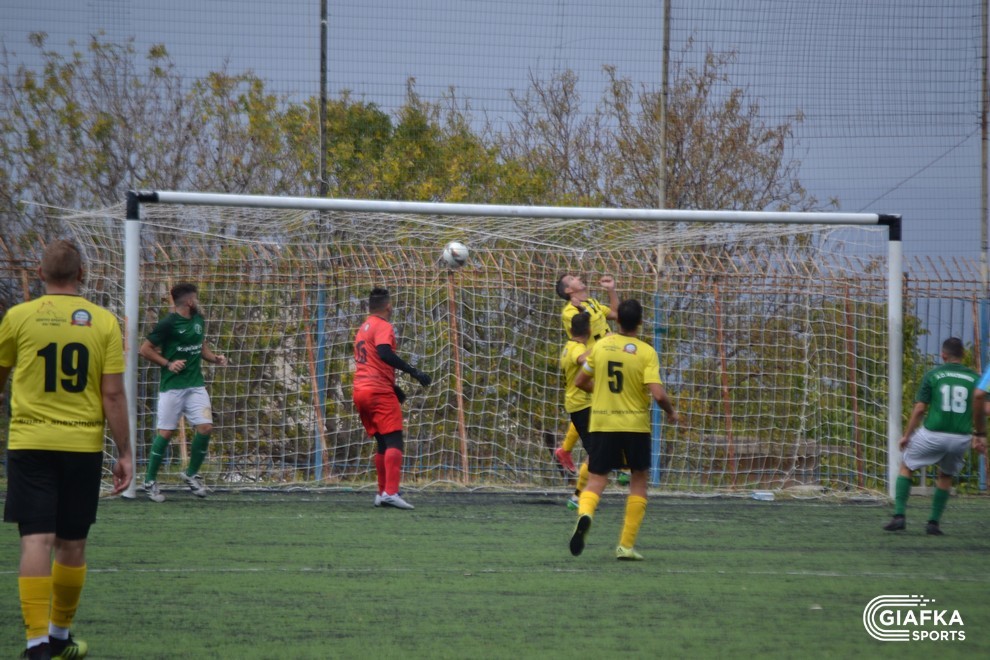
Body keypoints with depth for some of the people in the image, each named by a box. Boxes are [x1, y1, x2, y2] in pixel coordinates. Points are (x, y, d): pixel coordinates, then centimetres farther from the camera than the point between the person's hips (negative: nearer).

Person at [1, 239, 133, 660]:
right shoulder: (104, 322, 0)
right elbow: (113, 394, -3)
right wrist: (125, 454, 2)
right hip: (83, 446, 1)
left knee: (36, 541, -5)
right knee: (72, 545, 13)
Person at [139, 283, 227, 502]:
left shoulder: (199, 320, 10)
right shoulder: (168, 323, -11)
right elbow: (145, 350, -8)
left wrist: (214, 358, 6)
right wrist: (168, 364, -16)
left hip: (196, 385, 6)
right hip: (172, 386, -6)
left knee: (205, 427, -5)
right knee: (166, 432, -4)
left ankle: (191, 474, 14)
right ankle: (150, 481, 7)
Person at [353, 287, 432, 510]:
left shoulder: (362, 329, 21)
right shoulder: (383, 327, -6)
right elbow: (384, 353, -24)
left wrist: (392, 386, 27)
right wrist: (413, 371, -26)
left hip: (361, 391, 9)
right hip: (379, 391, -9)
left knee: (382, 443, 17)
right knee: (394, 442, -13)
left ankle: (382, 493, 17)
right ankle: (391, 492, -26)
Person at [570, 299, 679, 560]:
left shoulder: (600, 346, 1)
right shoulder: (646, 352, -9)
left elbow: (580, 382, 10)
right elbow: (658, 394, -17)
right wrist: (671, 412, 3)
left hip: (601, 423, 2)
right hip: (635, 425, -2)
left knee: (596, 480, 4)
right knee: (638, 481, 15)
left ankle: (584, 513, -32)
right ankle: (626, 545, 11)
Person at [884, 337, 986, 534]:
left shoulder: (932, 376, -1)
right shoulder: (975, 378, 4)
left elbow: (919, 409, -2)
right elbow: (979, 413, 5)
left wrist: (906, 435, 7)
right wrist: (980, 436, 21)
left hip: (933, 435, -2)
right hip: (961, 439, 2)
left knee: (906, 467, 18)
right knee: (946, 476, 26)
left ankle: (899, 516, 5)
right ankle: (934, 523, 20)